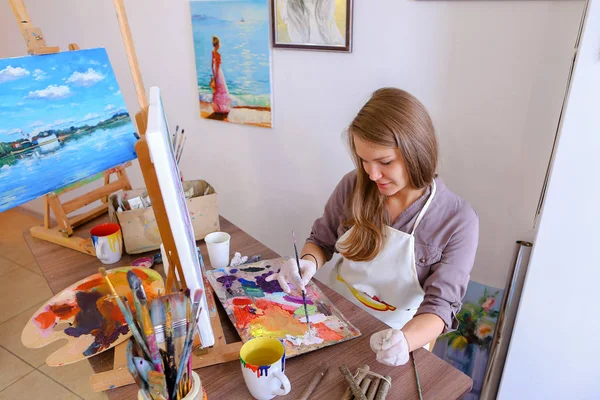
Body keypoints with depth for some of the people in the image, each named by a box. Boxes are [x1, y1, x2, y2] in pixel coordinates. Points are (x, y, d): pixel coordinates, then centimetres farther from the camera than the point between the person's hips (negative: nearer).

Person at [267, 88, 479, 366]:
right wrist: (308, 262, -18)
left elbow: (440, 305, -14)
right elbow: (321, 241, 4)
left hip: (386, 339, -2)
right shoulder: (354, 186, -9)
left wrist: (405, 340, -34)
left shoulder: (458, 221, -15)